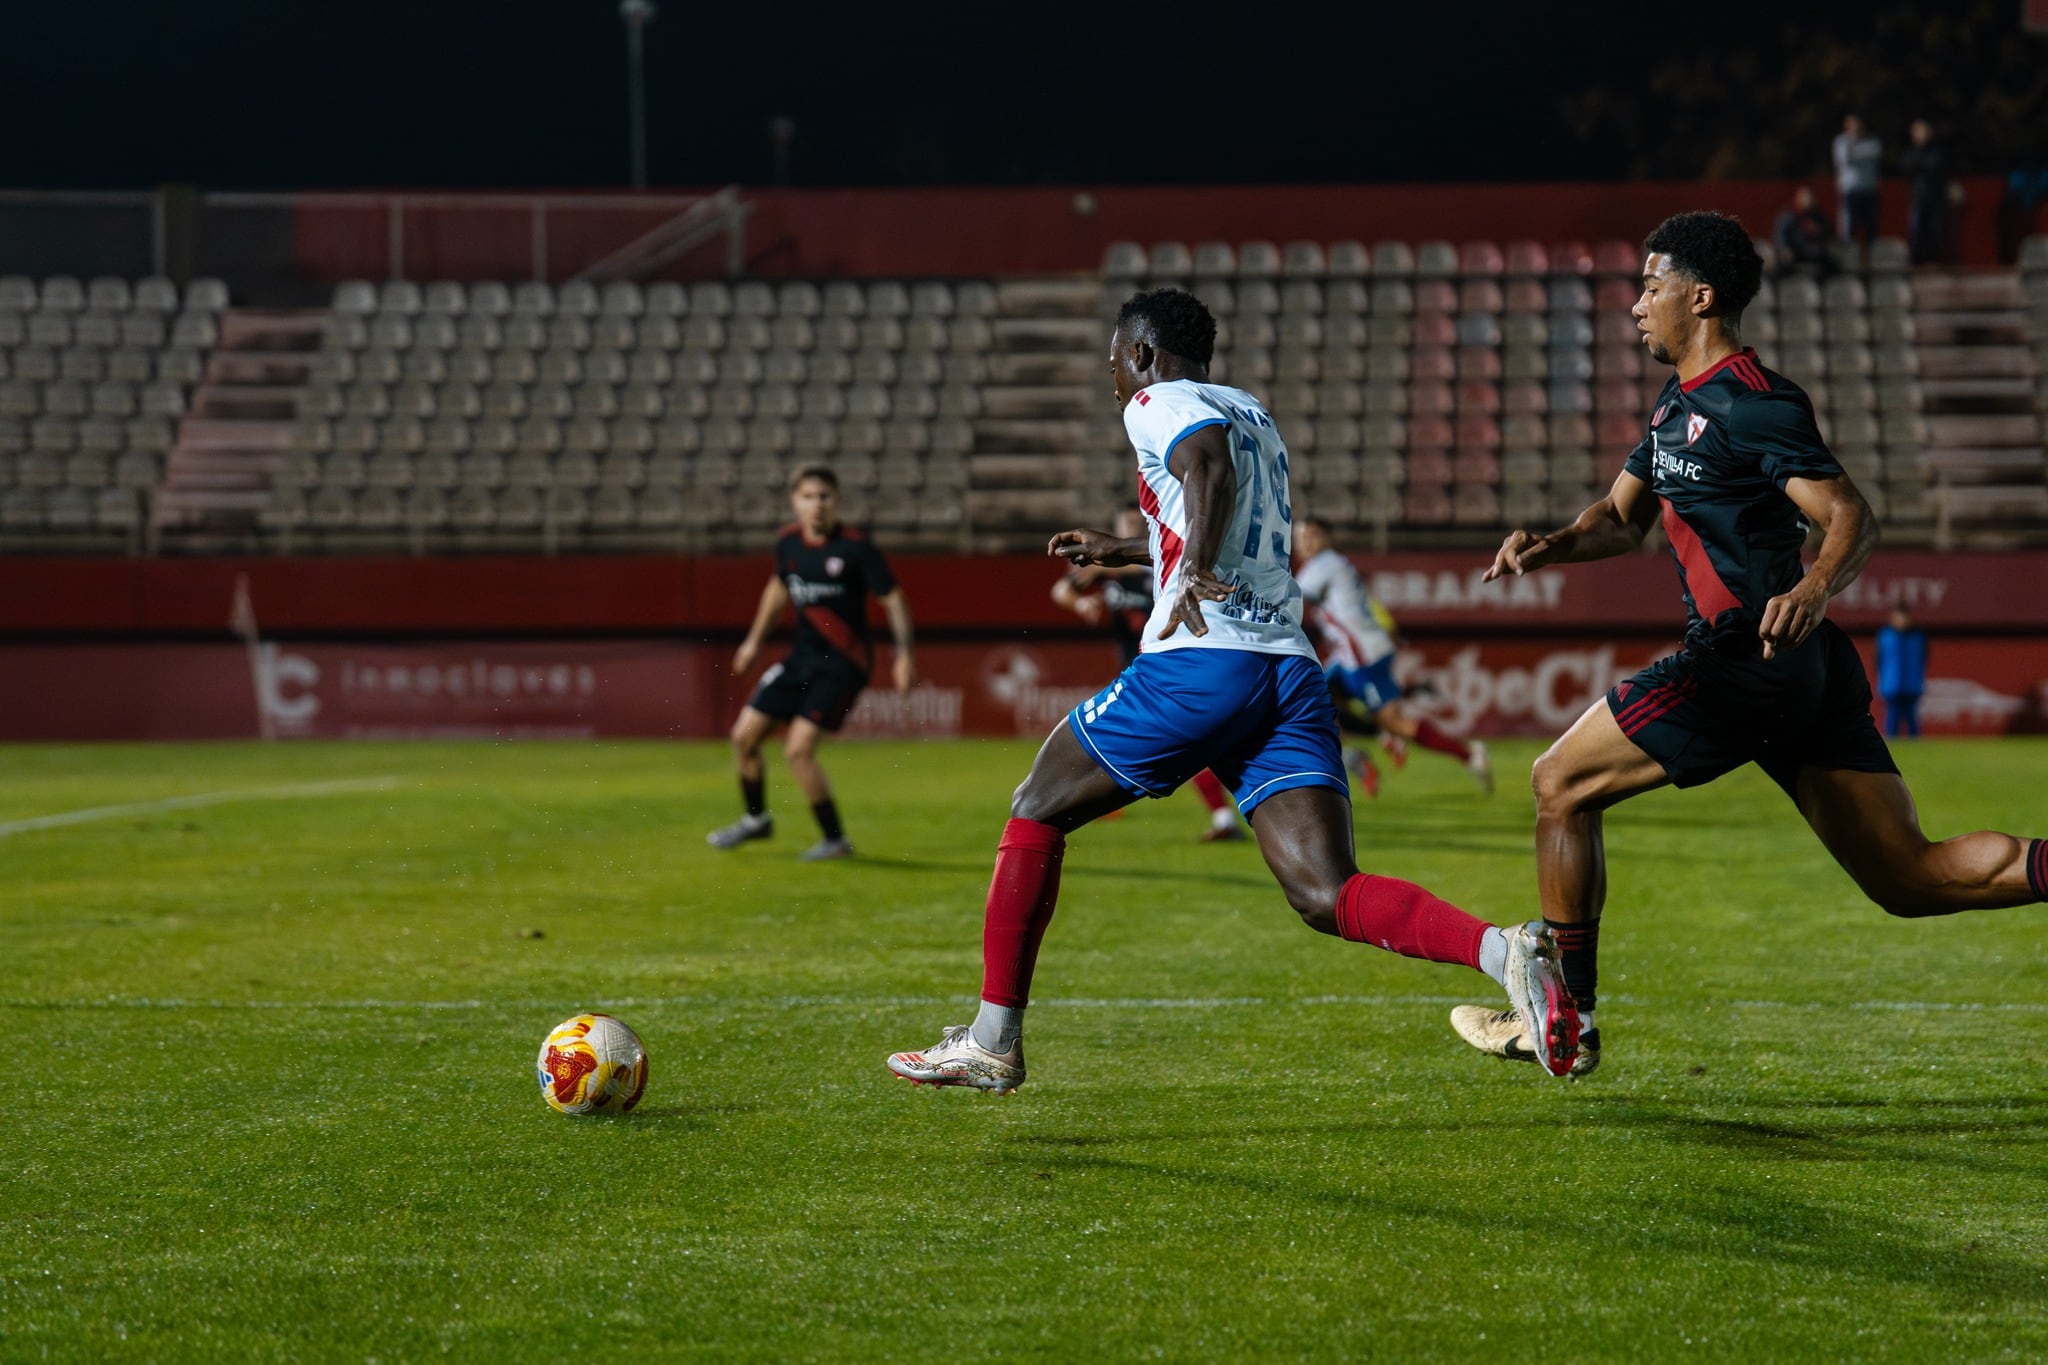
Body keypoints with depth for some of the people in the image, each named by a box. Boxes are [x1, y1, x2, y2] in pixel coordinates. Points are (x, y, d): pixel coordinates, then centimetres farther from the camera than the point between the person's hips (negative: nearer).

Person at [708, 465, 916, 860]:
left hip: (843, 662, -7)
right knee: (744, 735, 7)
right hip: (803, 655, 7)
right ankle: (756, 819, 32)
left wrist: (903, 653, -19)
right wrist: (755, 639, 28)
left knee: (798, 748, -16)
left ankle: (834, 839, 0)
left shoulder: (856, 547, -16)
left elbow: (893, 599, -10)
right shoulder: (789, 541, 2)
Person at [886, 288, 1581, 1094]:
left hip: (1199, 664, -7)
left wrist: (1190, 572, -29)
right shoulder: (1254, 416, 30)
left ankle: (991, 1043, 13)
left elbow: (1211, 464, -19)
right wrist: (1123, 551, 56)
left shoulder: (1159, 404, 5)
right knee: (1326, 896, -7)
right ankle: (1505, 952, -33)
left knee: (1038, 814, 13)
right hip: (1291, 672, 7)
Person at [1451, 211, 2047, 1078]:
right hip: (1806, 676, 10)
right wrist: (1551, 546, 6)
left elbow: (1852, 518, -16)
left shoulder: (1751, 402, -10)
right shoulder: (1680, 405, 20)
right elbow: (1621, 518, 26)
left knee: (1562, 786, 1)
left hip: (1747, 657, -10)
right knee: (1909, 877, 4)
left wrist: (1815, 591, -35)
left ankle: (1566, 1020, 7)